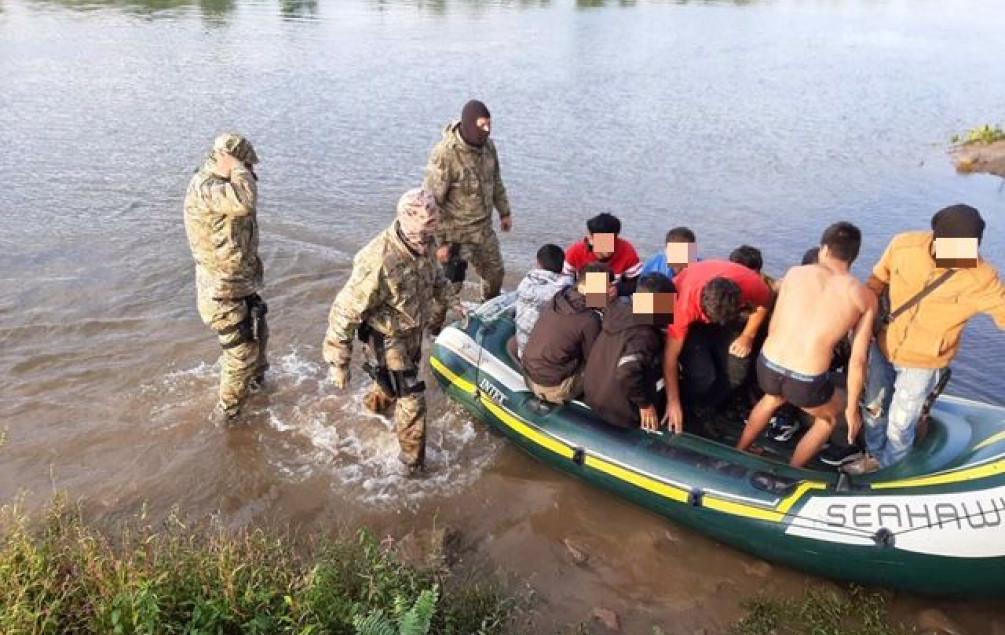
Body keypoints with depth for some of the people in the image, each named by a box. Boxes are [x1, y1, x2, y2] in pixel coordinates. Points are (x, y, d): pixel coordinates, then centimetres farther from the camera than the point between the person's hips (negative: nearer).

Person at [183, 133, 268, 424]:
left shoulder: (221, 186, 5)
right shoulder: (202, 188, -25)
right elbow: (245, 202, -41)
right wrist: (238, 169, -27)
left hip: (240, 283, 10)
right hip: (222, 293, -10)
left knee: (258, 334, 28)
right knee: (241, 353, 1)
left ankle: (256, 379, 54)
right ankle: (226, 413, 20)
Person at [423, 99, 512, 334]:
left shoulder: (487, 145, -3)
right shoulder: (444, 154, -26)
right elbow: (431, 202, -23)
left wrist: (504, 211, 19)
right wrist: (439, 241, -21)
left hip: (484, 229, 7)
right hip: (455, 235, -7)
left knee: (495, 273, 23)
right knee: (449, 287, 3)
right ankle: (432, 330, 26)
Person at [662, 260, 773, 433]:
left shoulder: (751, 284, -34)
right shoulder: (685, 303, -40)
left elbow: (764, 302, -6)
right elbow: (670, 356, -28)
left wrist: (748, 336, -14)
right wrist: (673, 402, -23)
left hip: (728, 315, 3)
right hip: (691, 321, -3)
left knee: (737, 371, -13)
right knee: (702, 376, -22)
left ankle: (708, 409, 15)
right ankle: (691, 412, 9)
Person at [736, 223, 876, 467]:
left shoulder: (795, 273, 6)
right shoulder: (865, 298, 1)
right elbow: (858, 360, 1)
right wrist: (852, 408, 13)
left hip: (767, 366, 3)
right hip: (806, 383, -3)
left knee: (773, 398, 40)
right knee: (829, 416, 33)